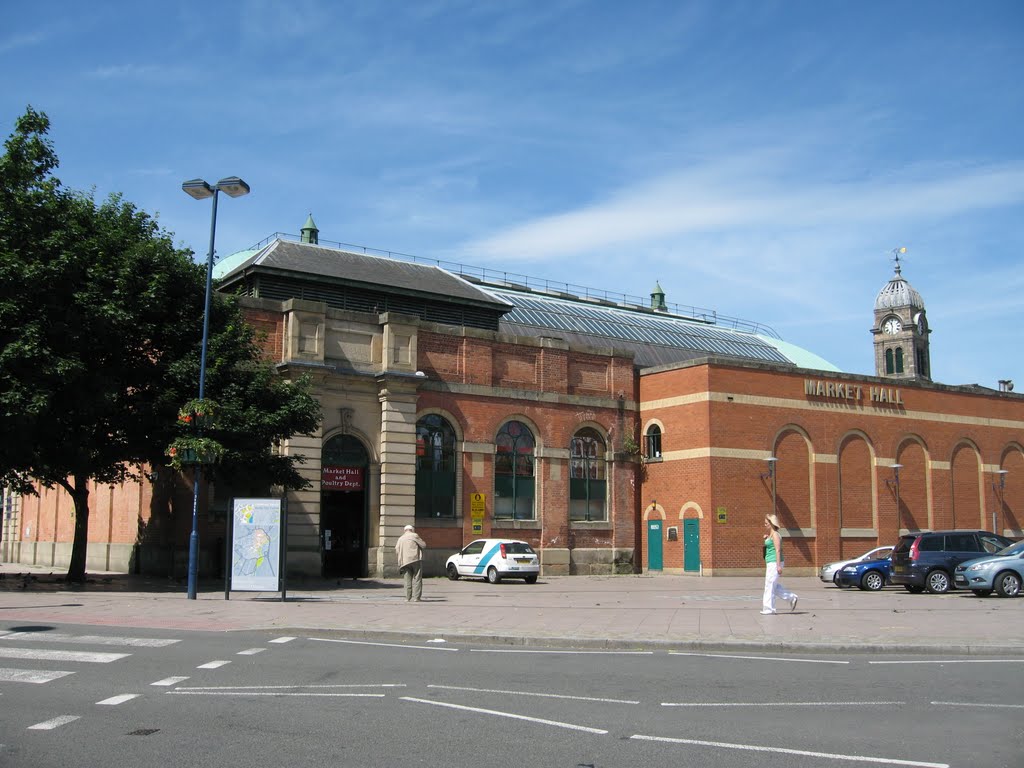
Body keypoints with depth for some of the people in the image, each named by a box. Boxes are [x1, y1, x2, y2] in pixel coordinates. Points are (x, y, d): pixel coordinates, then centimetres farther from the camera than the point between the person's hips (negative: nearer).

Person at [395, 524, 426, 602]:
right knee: (417, 579, -1)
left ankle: (408, 597, 5)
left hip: (405, 561, 4)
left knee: (408, 580, 8)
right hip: (416, 560, -4)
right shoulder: (414, 536, 0)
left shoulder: (400, 539, 13)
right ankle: (416, 597, -5)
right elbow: (423, 545, -1)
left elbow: (397, 551, 9)